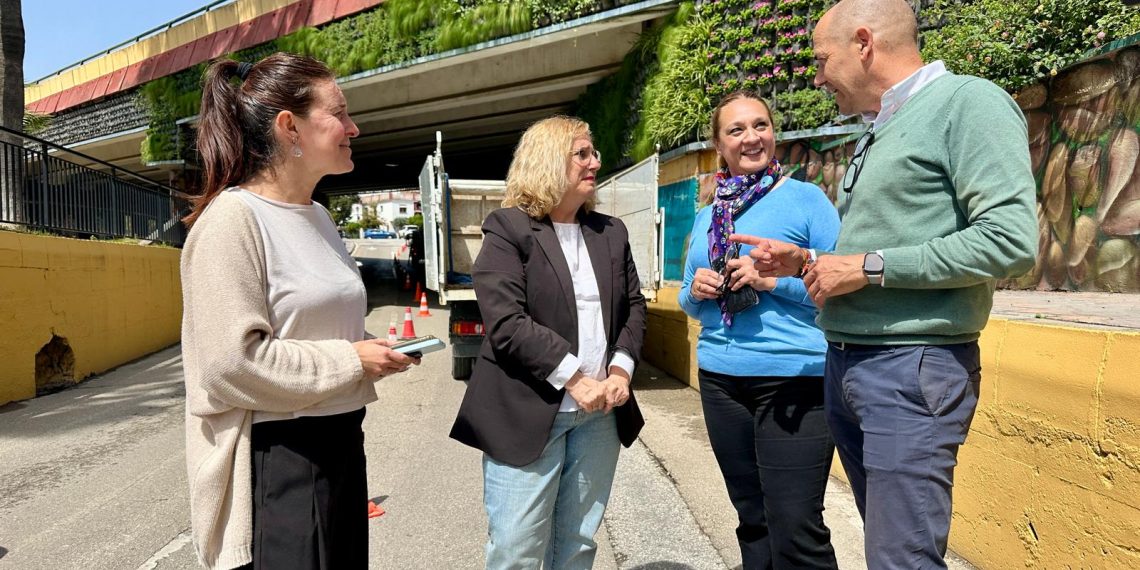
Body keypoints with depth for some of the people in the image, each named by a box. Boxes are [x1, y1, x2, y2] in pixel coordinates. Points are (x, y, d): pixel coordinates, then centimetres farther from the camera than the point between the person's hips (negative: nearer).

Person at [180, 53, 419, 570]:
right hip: (274, 460, -8)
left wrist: (372, 351, 5)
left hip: (340, 445, 8)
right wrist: (351, 361, -16)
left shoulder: (319, 217, 11)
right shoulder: (231, 221, -14)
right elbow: (232, 362, -22)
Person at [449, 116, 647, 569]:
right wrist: (575, 380, -18)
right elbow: (507, 323, -16)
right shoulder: (508, 230, -6)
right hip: (528, 414, -5)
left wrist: (621, 370, -4)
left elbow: (634, 307, 12)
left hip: (600, 412, 5)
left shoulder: (611, 232, 13)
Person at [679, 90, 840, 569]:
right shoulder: (707, 216, 12)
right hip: (720, 377, 6)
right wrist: (696, 290, -4)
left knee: (796, 531, -3)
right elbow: (688, 301, 18)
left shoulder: (806, 198, -4)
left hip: (794, 378, -5)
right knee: (752, 519, 18)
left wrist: (775, 279, -19)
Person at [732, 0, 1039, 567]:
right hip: (844, 366, 8)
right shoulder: (875, 134, 17)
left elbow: (1010, 240, -19)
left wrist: (868, 266, -17)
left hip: (912, 369, -8)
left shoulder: (968, 101, -7)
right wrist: (805, 261, 10)